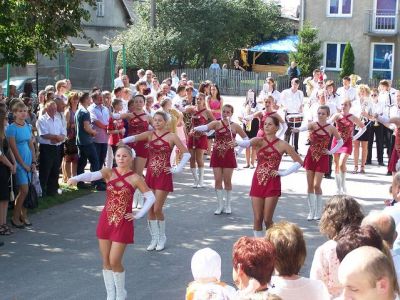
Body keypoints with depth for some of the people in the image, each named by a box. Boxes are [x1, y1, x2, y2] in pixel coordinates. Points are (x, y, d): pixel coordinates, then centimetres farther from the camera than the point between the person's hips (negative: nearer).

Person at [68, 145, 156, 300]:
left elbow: (151, 197, -2)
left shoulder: (136, 178, -7)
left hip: (123, 223, -3)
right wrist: (76, 178, -42)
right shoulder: (109, 172, -3)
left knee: (114, 261, -3)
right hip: (106, 220, 3)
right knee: (106, 262, 8)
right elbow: (92, 175, -23)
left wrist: (138, 215, -7)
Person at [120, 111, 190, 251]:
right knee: (149, 209, 5)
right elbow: (134, 138, -16)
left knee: (157, 209, -5)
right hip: (150, 175, 4)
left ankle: (162, 237, 16)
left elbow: (186, 154, -5)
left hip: (164, 176, -4)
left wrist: (177, 169, -11)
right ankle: (154, 238, 17)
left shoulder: (172, 137, -4)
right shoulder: (149, 135, 4)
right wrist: (122, 141, -36)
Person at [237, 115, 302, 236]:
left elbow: (299, 162, 2)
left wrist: (283, 173, -6)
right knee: (257, 219, 2)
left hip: (273, 184, -2)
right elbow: (247, 143, -24)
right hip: (257, 182, 2)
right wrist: (236, 142, -47)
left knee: (267, 219, -2)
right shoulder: (259, 141, 0)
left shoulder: (282, 145, -2)